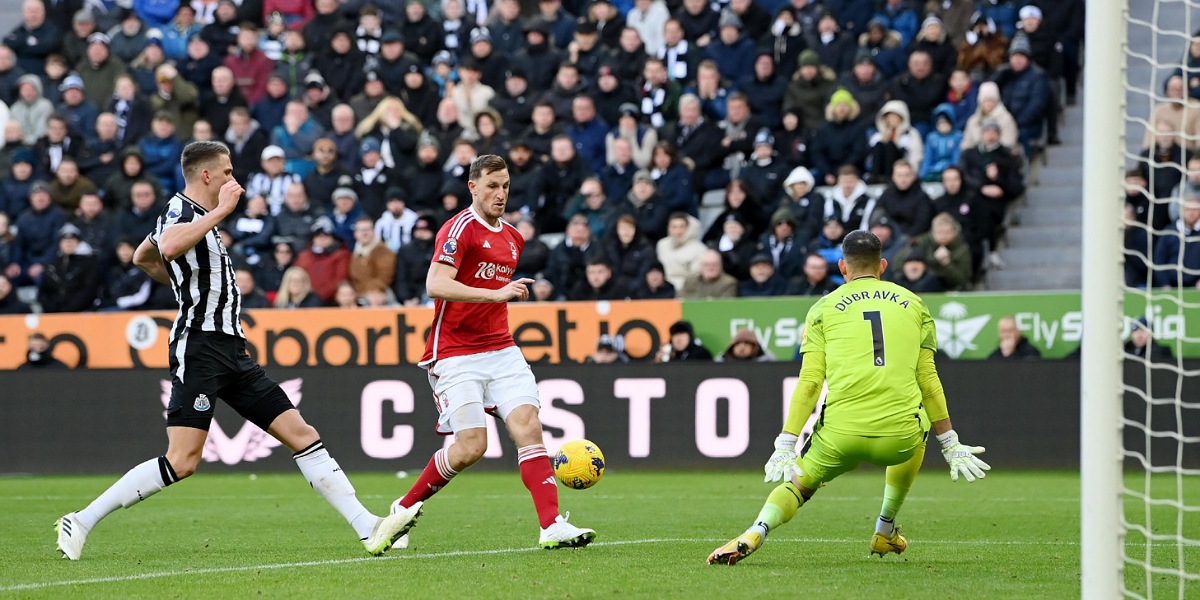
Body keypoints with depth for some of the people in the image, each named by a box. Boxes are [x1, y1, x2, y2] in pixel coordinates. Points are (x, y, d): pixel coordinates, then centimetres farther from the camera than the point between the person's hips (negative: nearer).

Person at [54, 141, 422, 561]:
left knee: (302, 435, 2)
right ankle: (80, 523, -6)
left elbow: (141, 257, 34)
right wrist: (221, 211, -27)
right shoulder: (179, 210, -9)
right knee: (182, 462, -16)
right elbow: (168, 247, -35)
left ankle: (369, 529, -1)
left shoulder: (198, 214, 19)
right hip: (199, 349, -10)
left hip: (232, 352, 10)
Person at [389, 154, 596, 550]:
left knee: (527, 425, -12)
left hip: (501, 350, 7)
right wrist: (495, 294, -31)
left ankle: (552, 526, -19)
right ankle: (405, 508, 11)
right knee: (471, 446, -11)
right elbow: (436, 284, -24)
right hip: (456, 353, -7)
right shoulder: (460, 229, -10)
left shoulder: (512, 238, 15)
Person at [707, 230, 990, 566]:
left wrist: (785, 446, 1)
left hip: (841, 437, -2)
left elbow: (810, 382, 2)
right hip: (899, 440, 2)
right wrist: (951, 446, 19)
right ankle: (885, 531, 37)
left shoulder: (824, 309, 11)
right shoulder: (914, 305, 16)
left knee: (798, 481, 19)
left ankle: (756, 533, -12)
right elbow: (928, 380, 13)